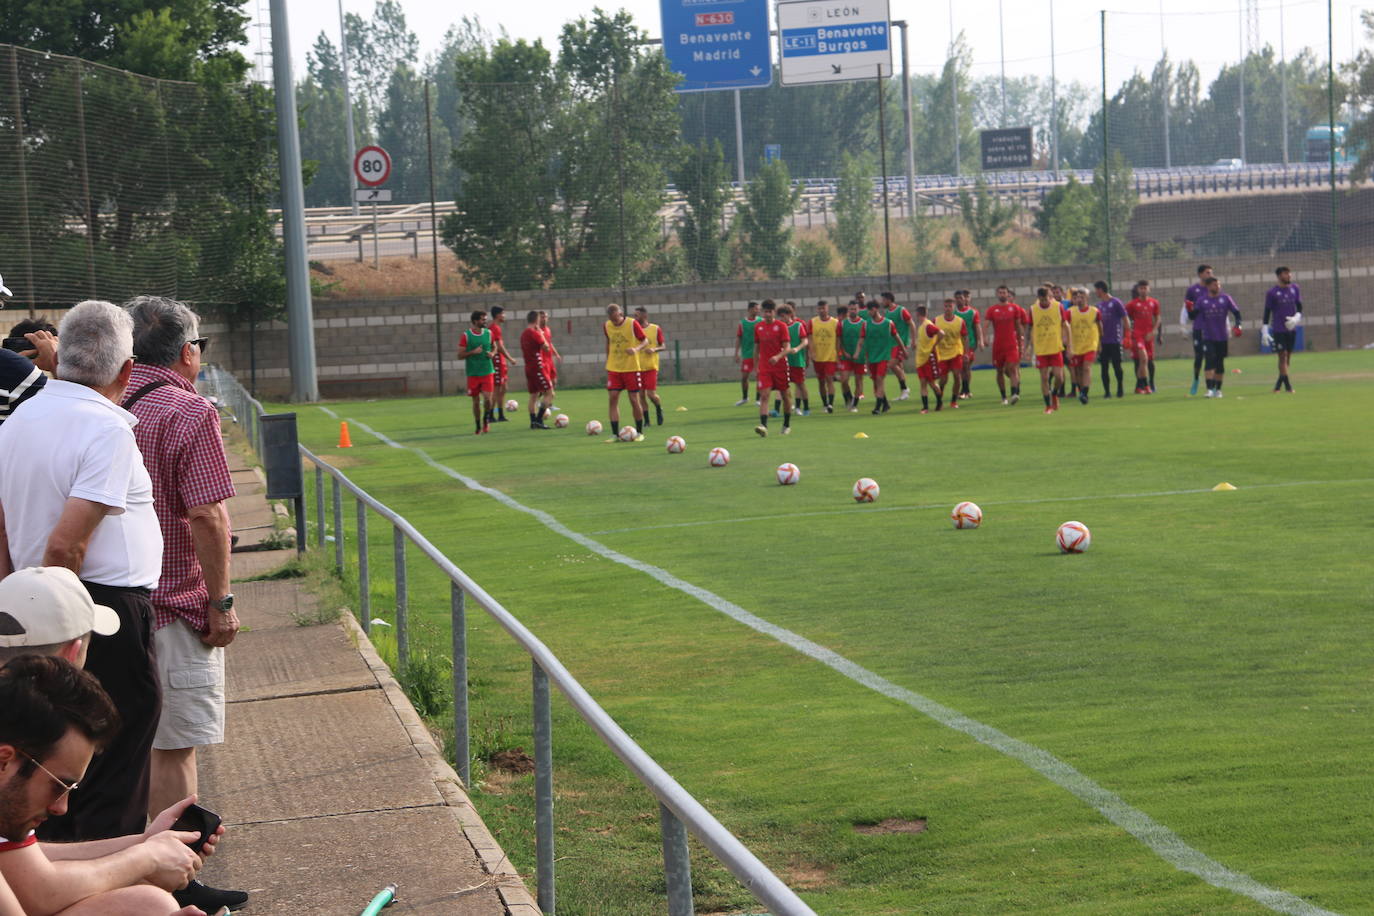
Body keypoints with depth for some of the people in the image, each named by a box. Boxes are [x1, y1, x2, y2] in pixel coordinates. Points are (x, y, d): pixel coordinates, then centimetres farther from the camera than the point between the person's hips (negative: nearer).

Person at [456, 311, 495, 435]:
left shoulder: (488, 333, 5)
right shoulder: (465, 336, -6)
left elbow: (494, 347, 20)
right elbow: (460, 355, -5)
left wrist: (492, 353, -2)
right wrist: (473, 352, -19)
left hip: (487, 371, 1)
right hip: (473, 373, -1)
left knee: (487, 398, -12)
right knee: (476, 401, 5)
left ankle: (486, 420, 15)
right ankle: (478, 427, 19)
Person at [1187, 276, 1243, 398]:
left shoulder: (1225, 298, 2)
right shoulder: (1202, 300, 1)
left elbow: (1236, 312, 3)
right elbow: (1192, 316, -1)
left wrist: (1238, 325, -11)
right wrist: (1189, 310, -22)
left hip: (1222, 337, 2)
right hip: (1208, 337, -2)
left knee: (1220, 363, 7)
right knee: (1210, 361, -14)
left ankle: (1218, 389, 18)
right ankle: (1209, 389, -17)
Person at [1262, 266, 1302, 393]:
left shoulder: (1295, 288, 7)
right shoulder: (1272, 292, -4)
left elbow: (1299, 307, 8)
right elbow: (1267, 312, -2)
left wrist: (1296, 318, -13)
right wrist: (1265, 331, -6)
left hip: (1292, 328, 4)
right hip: (1278, 329, -4)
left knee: (1288, 357, 7)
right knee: (1282, 356, -9)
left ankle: (1279, 384, 18)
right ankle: (1287, 385, -11)